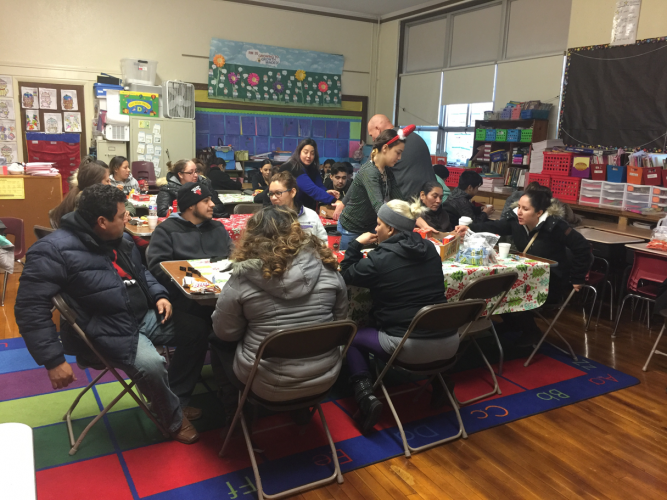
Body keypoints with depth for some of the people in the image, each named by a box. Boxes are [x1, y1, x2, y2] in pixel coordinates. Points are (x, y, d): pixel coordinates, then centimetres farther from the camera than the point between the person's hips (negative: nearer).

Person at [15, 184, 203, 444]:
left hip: (145, 316, 8)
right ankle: (174, 418, -1)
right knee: (151, 365, -31)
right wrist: (53, 360, -21)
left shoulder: (120, 239, 8)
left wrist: (159, 295, 3)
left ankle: (167, 395, 19)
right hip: (109, 331, -8)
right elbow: (31, 308, -19)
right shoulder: (54, 250, -18)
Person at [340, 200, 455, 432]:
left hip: (410, 347, -6)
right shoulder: (430, 249, 8)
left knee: (353, 338, 18)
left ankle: (366, 397, 3)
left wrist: (357, 244, 13)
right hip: (449, 343, 6)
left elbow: (345, 276, 6)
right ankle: (438, 381, 28)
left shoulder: (380, 259, -8)